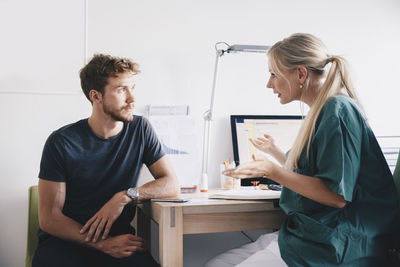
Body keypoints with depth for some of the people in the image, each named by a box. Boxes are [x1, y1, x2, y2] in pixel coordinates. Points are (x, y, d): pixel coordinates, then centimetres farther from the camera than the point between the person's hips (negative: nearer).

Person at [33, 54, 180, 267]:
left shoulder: (140, 129, 2)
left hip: (118, 235, 2)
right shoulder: (61, 143, -7)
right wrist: (104, 244, -22)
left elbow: (171, 184, 2)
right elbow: (48, 218, -9)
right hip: (66, 240, -1)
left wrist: (125, 196, -15)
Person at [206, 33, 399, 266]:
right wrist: (273, 151, 35)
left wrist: (273, 172, -20)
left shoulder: (338, 110, -14)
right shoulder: (321, 112, 15)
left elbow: (337, 196, -20)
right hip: (308, 235, 10)